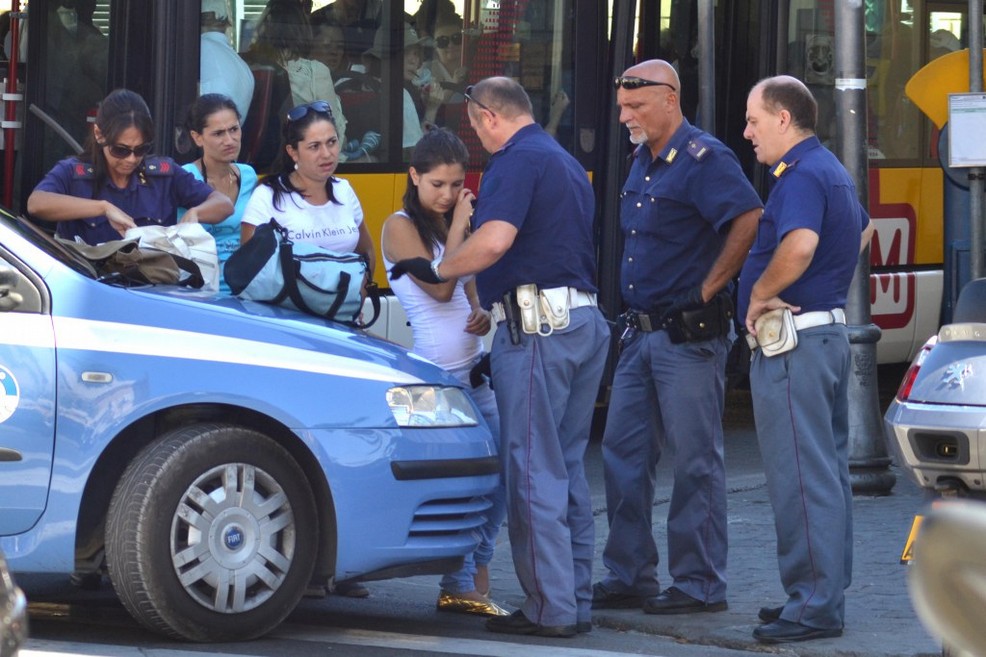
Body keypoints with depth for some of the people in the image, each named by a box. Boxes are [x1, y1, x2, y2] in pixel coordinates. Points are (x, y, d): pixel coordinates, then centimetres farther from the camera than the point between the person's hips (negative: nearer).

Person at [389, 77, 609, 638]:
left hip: (537, 324, -9)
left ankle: (550, 607, -6)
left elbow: (494, 240, -24)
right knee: (568, 469, 13)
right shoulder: (567, 163, 21)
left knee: (533, 472, -6)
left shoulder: (517, 160, -9)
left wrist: (437, 269, -9)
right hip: (586, 321, 10)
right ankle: (577, 603, 15)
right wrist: (493, 308, 30)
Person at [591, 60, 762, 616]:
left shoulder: (703, 159, -13)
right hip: (642, 333, 9)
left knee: (696, 460, -2)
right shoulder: (644, 162, 14)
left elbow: (750, 221, -24)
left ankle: (700, 585, 4)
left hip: (689, 334, -9)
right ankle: (628, 576, 17)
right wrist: (634, 316, 16)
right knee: (624, 451, 10)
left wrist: (709, 289, -19)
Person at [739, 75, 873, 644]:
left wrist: (759, 295, -21)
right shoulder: (833, 171, 16)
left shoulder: (801, 175, -17)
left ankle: (814, 605, -7)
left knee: (800, 476, -8)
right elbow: (863, 230, 35)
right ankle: (828, 593, 21)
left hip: (794, 342, -11)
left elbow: (800, 244, -35)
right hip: (831, 331, 11)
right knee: (828, 472, 14)